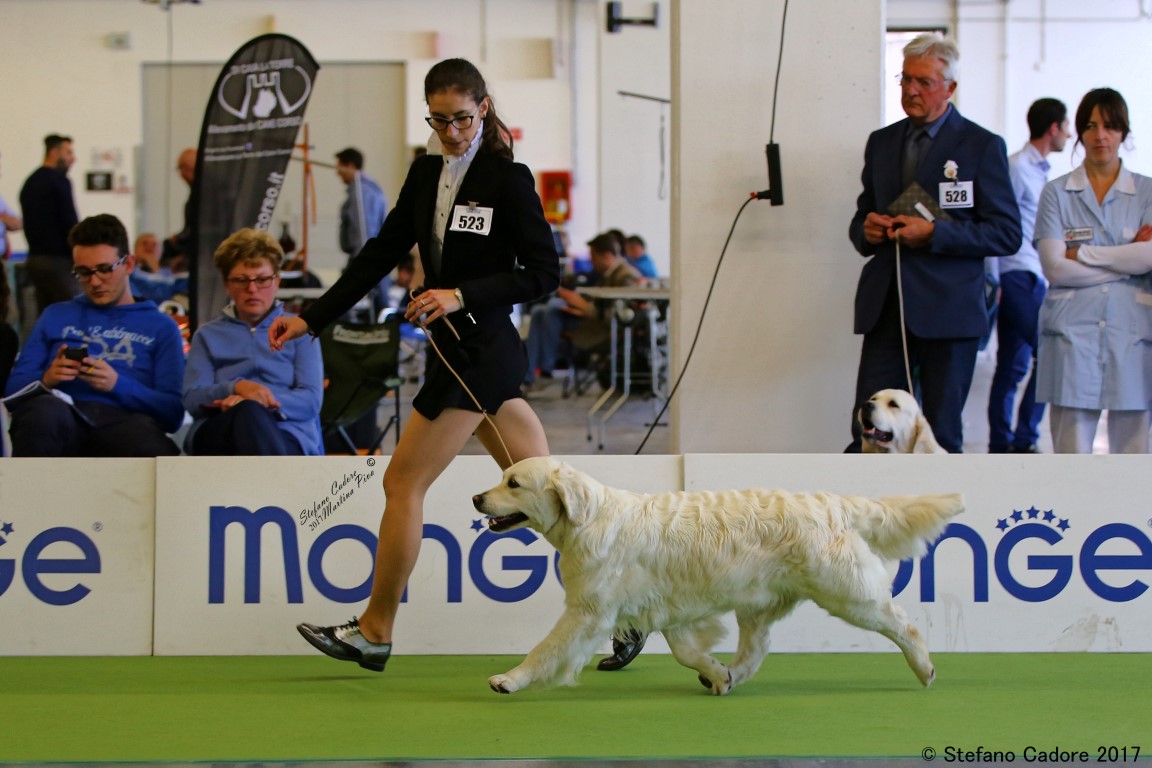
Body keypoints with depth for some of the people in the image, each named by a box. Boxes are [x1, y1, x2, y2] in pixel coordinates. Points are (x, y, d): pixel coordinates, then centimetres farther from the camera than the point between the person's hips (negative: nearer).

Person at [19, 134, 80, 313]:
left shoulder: (30, 183, 14)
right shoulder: (59, 180, -10)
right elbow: (70, 222, -14)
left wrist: (38, 250, 19)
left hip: (35, 258, 8)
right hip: (59, 260, -8)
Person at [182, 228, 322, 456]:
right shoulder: (208, 336, 27)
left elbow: (311, 400, 7)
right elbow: (192, 399, 9)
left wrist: (264, 400, -14)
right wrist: (236, 387, -13)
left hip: (285, 439, 0)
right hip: (217, 435, 1)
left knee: (249, 412, -40)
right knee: (247, 414, -39)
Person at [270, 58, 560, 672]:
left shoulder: (509, 179, -10)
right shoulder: (426, 174, 11)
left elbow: (543, 272, -12)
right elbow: (381, 254, 16)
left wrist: (462, 296, -20)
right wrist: (311, 320, 12)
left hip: (481, 352, -8)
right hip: (455, 349, 8)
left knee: (404, 482, -3)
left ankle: (374, 632, 7)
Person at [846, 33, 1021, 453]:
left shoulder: (982, 146, -2)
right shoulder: (881, 142, 14)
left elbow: (1006, 233, -6)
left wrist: (932, 233, -16)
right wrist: (866, 229, -1)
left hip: (947, 312, -4)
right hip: (887, 311, 4)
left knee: (942, 439, 3)